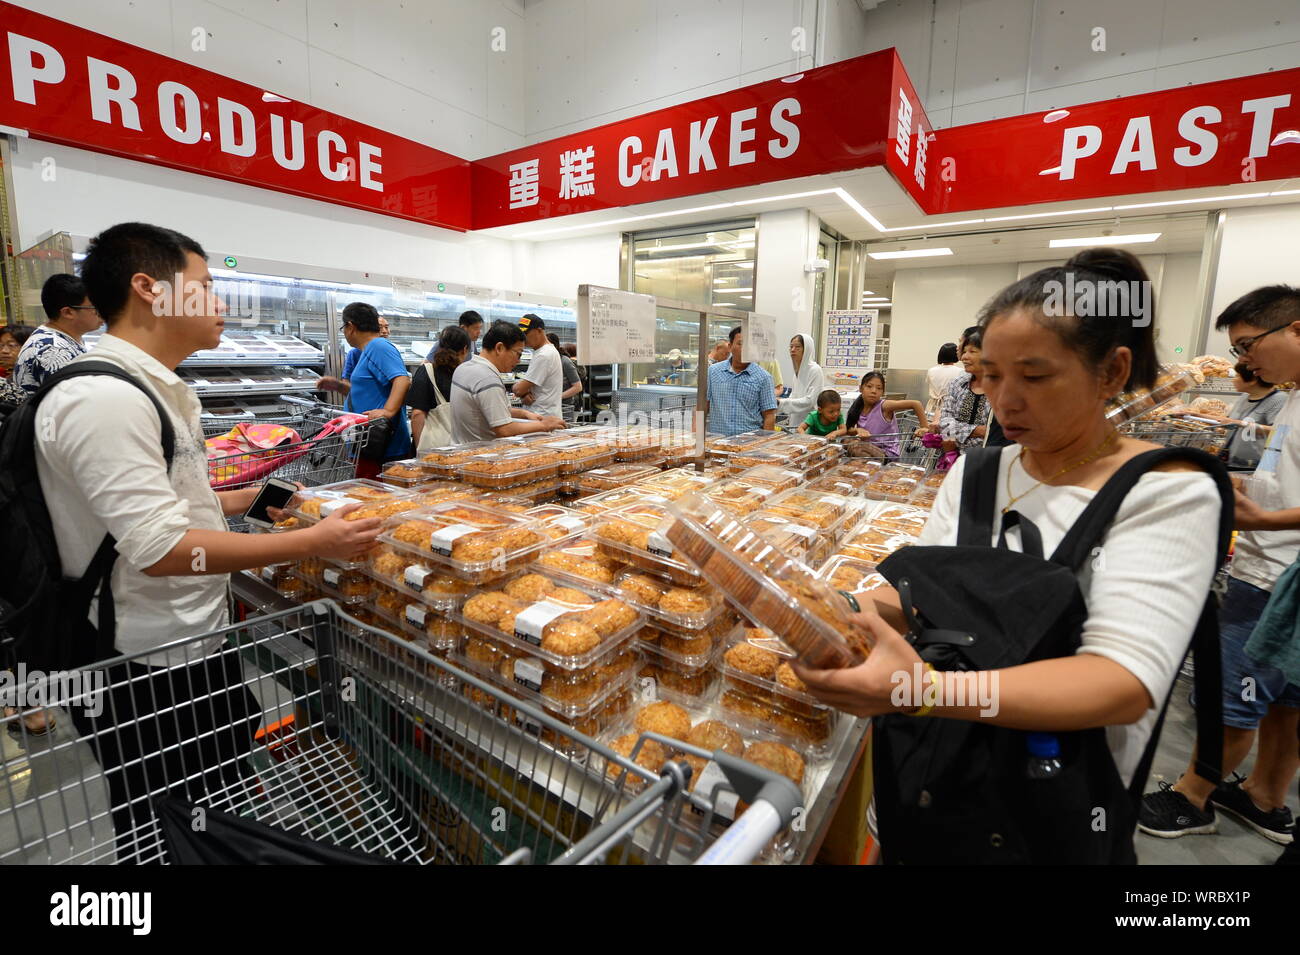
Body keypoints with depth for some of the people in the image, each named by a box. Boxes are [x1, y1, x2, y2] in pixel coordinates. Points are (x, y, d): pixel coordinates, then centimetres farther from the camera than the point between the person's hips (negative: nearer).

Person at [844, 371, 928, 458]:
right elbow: (849, 430, 1)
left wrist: (924, 428, -21)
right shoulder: (858, 408, -1)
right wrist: (858, 430, -19)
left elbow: (916, 404, -20)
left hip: (888, 453, -6)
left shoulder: (884, 406, -17)